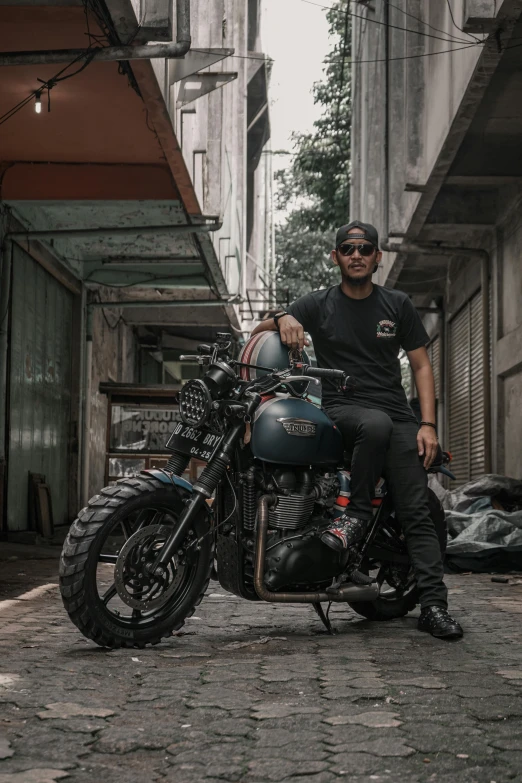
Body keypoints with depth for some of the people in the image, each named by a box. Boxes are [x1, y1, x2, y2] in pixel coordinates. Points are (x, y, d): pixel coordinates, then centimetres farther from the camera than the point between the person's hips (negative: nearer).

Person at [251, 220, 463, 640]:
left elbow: (421, 365, 11)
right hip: (342, 411, -2)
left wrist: (428, 425, -1)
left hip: (397, 415, 2)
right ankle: (358, 511, -21)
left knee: (417, 512, -11)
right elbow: (259, 331, 7)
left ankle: (434, 605, -13)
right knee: (376, 425, -39)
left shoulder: (397, 304, 13)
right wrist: (283, 319, -18)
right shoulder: (319, 304, 11)